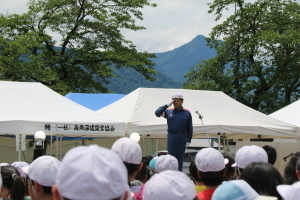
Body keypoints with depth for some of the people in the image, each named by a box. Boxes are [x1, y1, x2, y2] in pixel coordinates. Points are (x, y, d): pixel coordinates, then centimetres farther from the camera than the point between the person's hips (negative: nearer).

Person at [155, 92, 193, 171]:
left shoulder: (187, 113, 5)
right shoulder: (168, 112, 6)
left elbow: (190, 128, 5)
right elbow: (157, 113, -6)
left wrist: (188, 140, 0)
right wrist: (167, 105, -7)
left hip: (182, 137, 0)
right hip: (171, 137, 0)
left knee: (180, 157, 6)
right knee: (172, 156, 1)